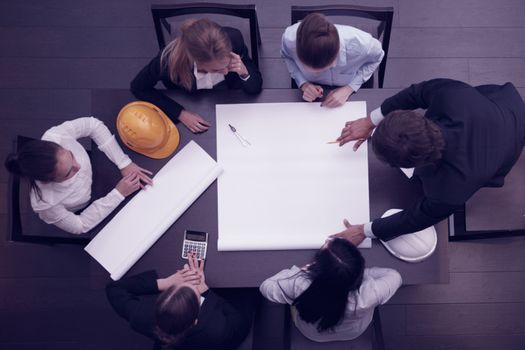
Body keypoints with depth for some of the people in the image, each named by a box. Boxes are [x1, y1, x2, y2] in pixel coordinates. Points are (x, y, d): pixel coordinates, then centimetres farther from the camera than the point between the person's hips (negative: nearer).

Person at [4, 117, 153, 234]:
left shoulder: (55, 136, -41)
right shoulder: (44, 203, -45)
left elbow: (92, 125, -24)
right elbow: (80, 226, -27)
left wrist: (124, 163, -30)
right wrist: (119, 194, -32)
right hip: (80, 212, -3)